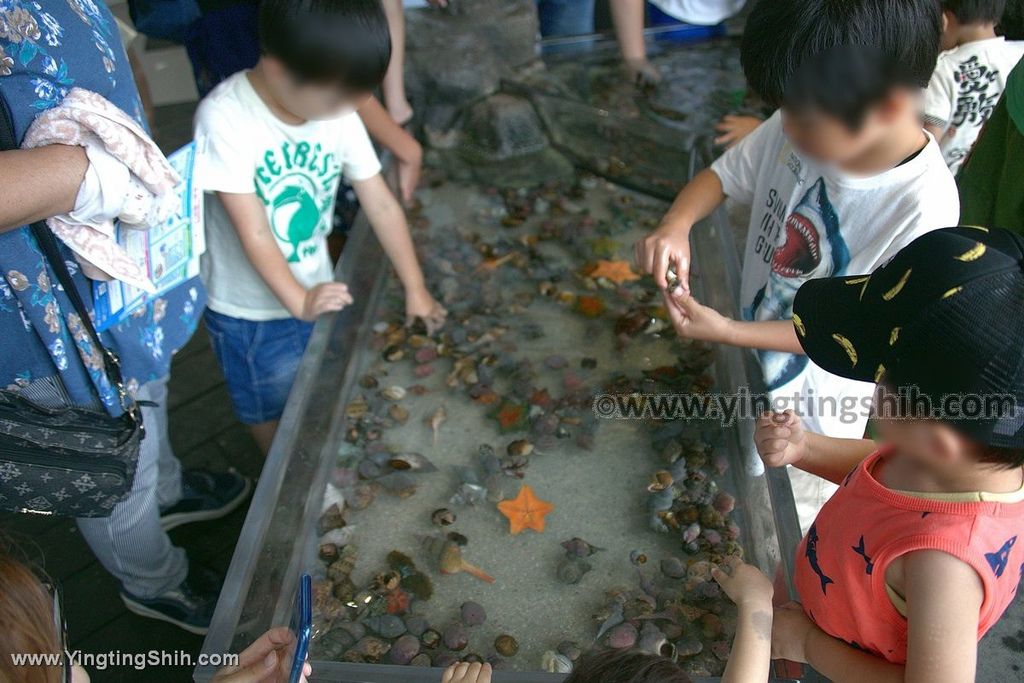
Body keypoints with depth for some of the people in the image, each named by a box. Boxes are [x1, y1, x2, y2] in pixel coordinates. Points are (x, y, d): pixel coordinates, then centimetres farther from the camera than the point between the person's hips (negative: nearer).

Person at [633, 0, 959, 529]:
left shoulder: (924, 207, -34)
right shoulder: (809, 124, -20)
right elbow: (723, 176, -4)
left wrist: (727, 332, -29)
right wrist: (675, 224, -24)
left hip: (815, 397, -5)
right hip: (754, 361, 5)